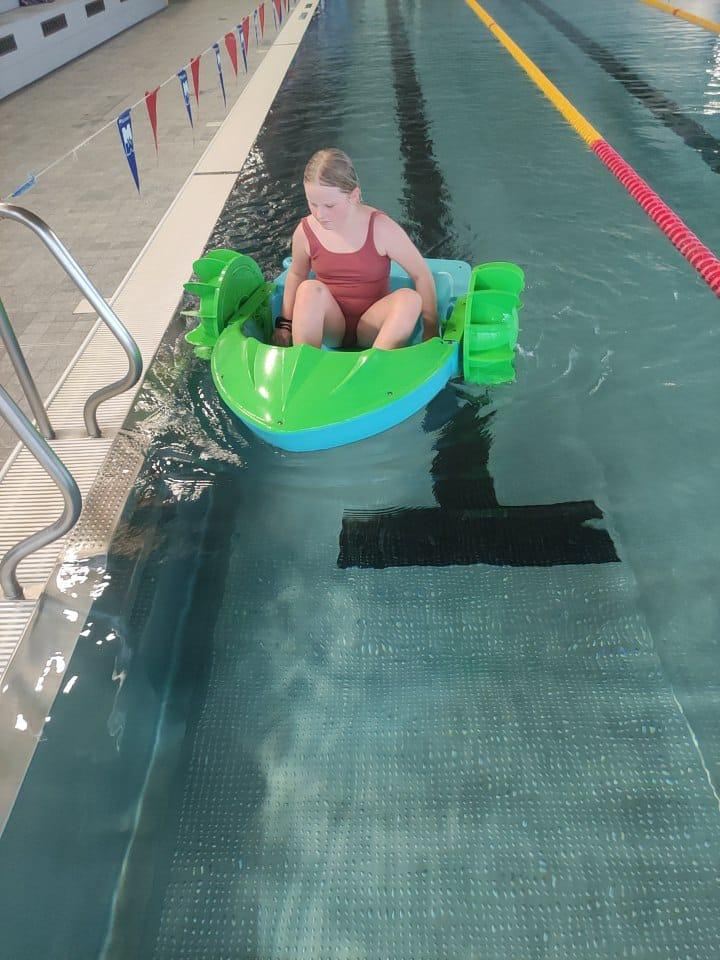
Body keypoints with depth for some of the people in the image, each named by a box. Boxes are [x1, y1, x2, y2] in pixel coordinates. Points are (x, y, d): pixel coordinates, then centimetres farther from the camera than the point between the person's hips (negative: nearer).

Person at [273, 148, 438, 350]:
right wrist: (285, 323, 6)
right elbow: (296, 274, 13)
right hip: (329, 324, 1)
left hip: (370, 327, 0)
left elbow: (421, 275, -7)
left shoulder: (381, 228, -13)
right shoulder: (305, 232, -6)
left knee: (409, 298, -30)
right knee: (310, 289, -30)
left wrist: (431, 333, -8)